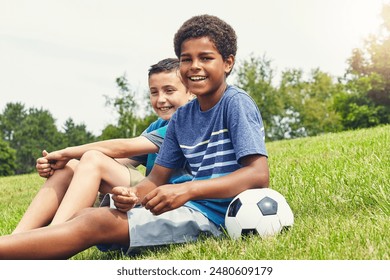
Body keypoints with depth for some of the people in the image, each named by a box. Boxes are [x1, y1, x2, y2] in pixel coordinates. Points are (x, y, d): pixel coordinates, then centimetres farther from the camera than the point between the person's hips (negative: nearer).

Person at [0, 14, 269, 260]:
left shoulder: (236, 103, -8)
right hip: (187, 206, 8)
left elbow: (259, 175, -19)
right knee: (80, 214, -5)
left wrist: (186, 190, -31)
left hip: (213, 214, -8)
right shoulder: (181, 118, 13)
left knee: (96, 222, -23)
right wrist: (132, 195, -14)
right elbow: (157, 178, 12)